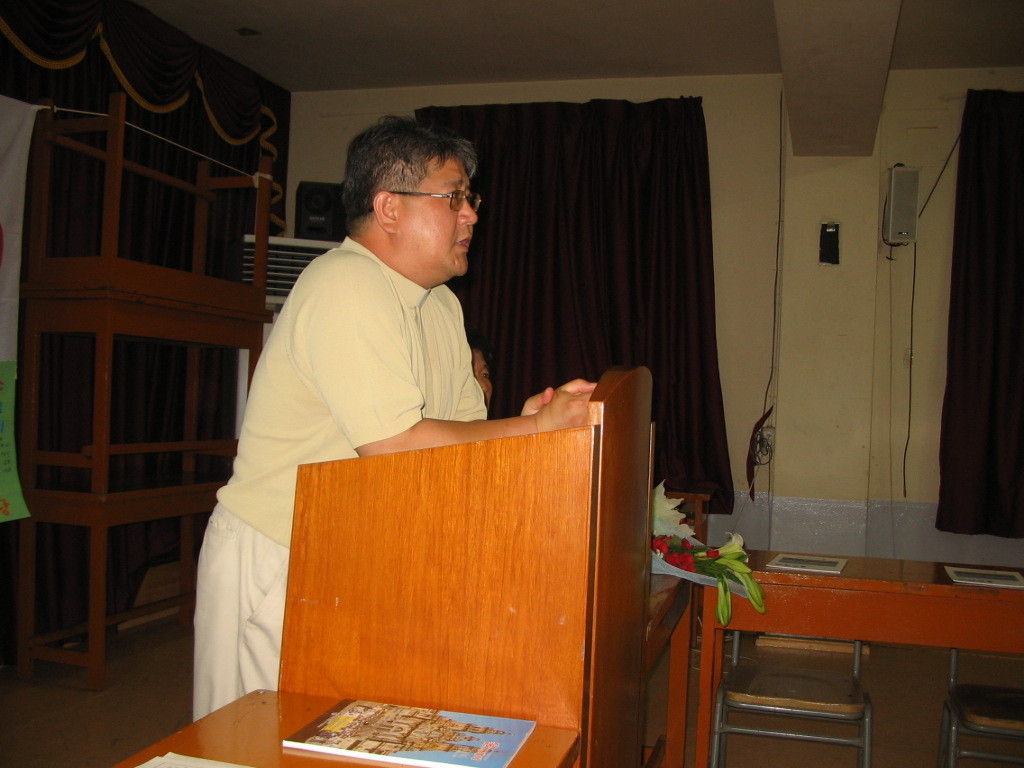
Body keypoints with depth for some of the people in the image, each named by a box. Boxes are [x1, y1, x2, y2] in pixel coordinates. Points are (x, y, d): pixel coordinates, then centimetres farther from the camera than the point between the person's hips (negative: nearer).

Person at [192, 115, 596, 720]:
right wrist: (539, 426, -19)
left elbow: (463, 431, 9)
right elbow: (396, 445, -28)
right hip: (276, 562, -8)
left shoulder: (443, 305, 9)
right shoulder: (346, 286, -21)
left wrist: (526, 423, -13)